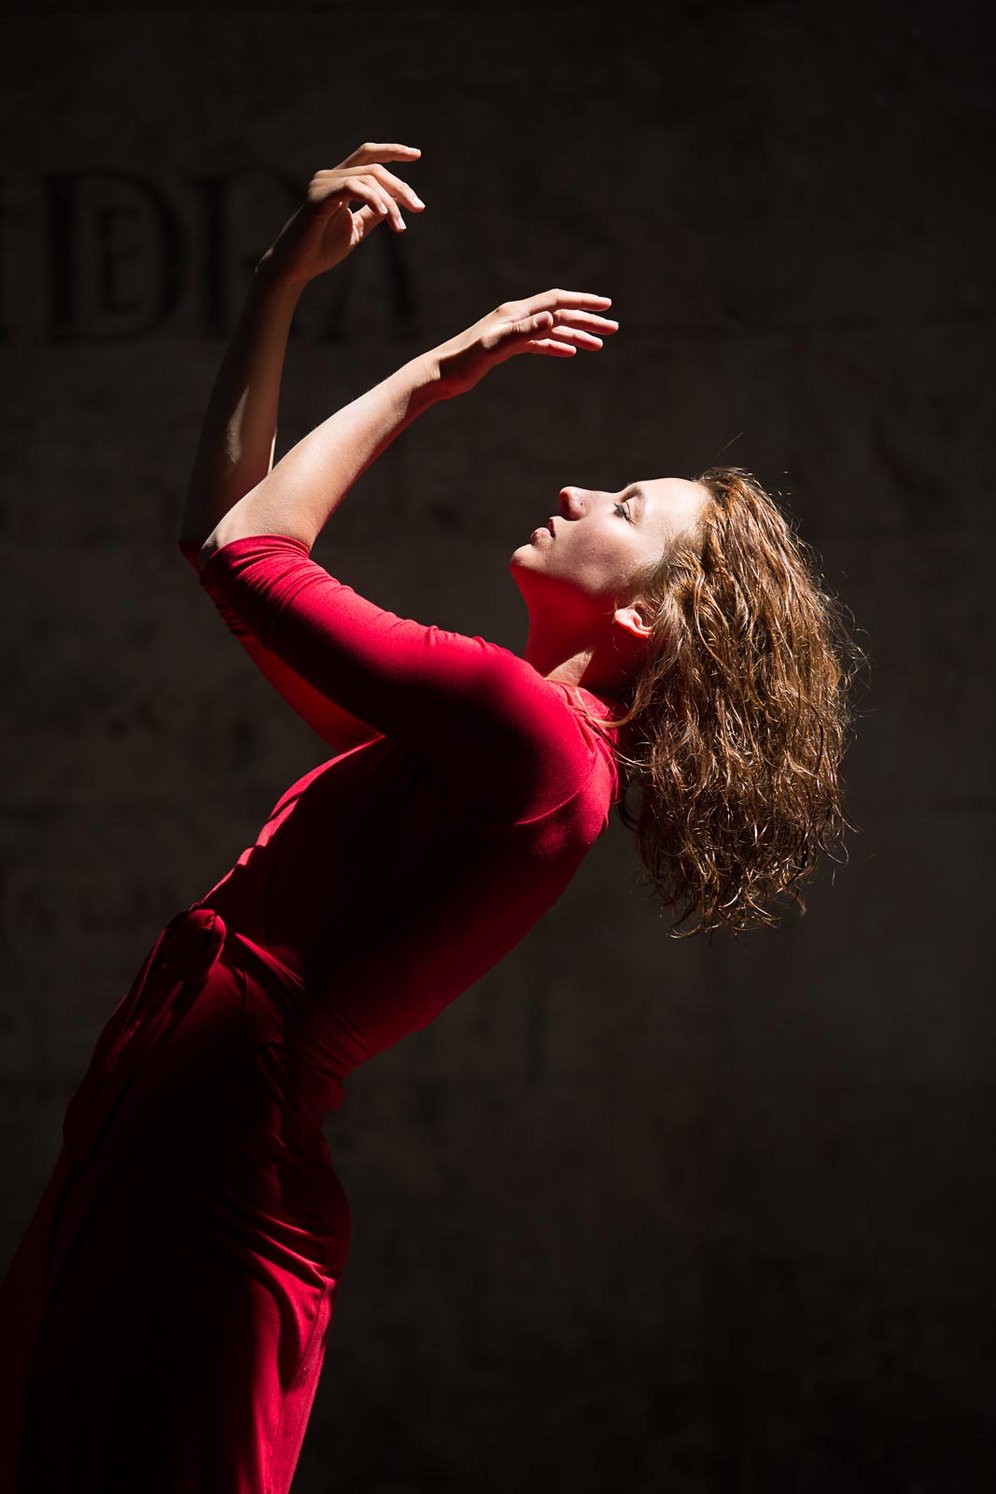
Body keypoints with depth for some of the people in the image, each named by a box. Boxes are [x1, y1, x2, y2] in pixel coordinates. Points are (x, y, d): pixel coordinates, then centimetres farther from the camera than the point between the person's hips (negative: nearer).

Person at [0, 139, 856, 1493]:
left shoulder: (532, 732, -14)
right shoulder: (477, 737, 15)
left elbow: (242, 550, -9)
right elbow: (228, 527, 22)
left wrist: (435, 373, 2)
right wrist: (281, 285, 17)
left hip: (209, 1183, -9)